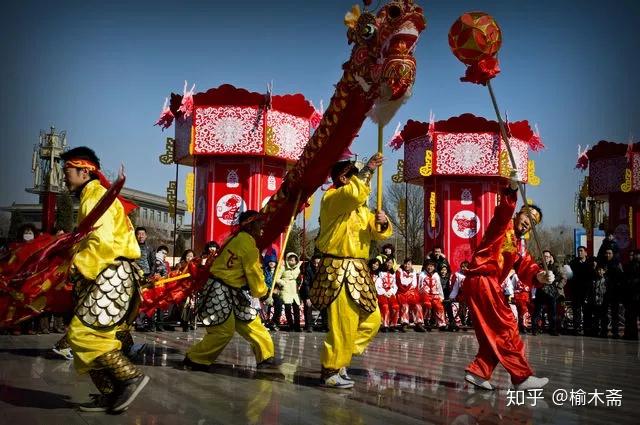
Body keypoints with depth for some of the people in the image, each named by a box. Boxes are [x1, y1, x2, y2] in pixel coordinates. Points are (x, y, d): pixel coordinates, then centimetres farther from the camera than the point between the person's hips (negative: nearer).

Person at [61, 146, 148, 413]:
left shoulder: (96, 196, -9)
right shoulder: (91, 198, 25)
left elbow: (103, 242, -22)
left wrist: (78, 268, -17)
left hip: (111, 275, -10)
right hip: (107, 275, 10)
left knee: (81, 333, -13)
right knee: (96, 336, 9)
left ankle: (131, 376, -10)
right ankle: (110, 394, 13)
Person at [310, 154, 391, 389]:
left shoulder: (360, 207, 21)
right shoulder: (331, 198, -7)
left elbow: (378, 233, 18)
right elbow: (355, 193, -29)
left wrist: (382, 223, -5)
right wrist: (368, 169, -17)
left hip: (358, 270, 9)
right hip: (339, 269, -9)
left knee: (371, 320, 10)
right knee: (343, 324, -9)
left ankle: (339, 359, 22)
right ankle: (331, 372, 4)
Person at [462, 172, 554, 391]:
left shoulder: (519, 249, 24)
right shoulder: (503, 225, 3)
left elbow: (526, 268, 7)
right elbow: (504, 209, -21)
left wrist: (539, 276, -15)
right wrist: (512, 189, -38)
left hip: (488, 285, 9)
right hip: (482, 281, -9)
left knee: (493, 334, 10)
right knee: (506, 329, -8)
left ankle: (478, 372, 14)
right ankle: (522, 376, -5)